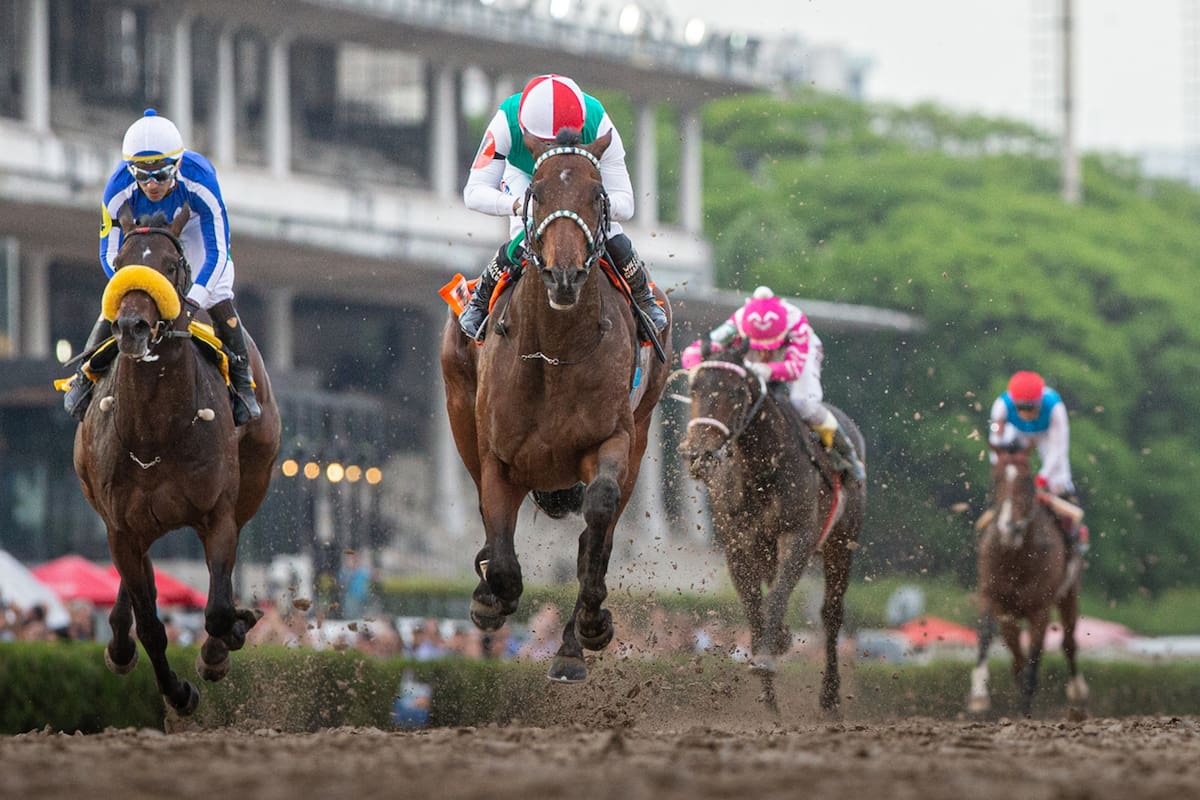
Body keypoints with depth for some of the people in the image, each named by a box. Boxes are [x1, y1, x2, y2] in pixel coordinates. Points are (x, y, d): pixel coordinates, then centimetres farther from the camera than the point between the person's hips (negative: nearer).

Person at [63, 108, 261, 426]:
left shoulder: (199, 181, -41)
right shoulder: (119, 189, -38)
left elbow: (217, 251, -36)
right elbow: (110, 253, -27)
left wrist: (195, 297, -48)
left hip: (192, 227, -1)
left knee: (219, 300, -16)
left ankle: (241, 382, 0)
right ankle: (85, 375, 7)